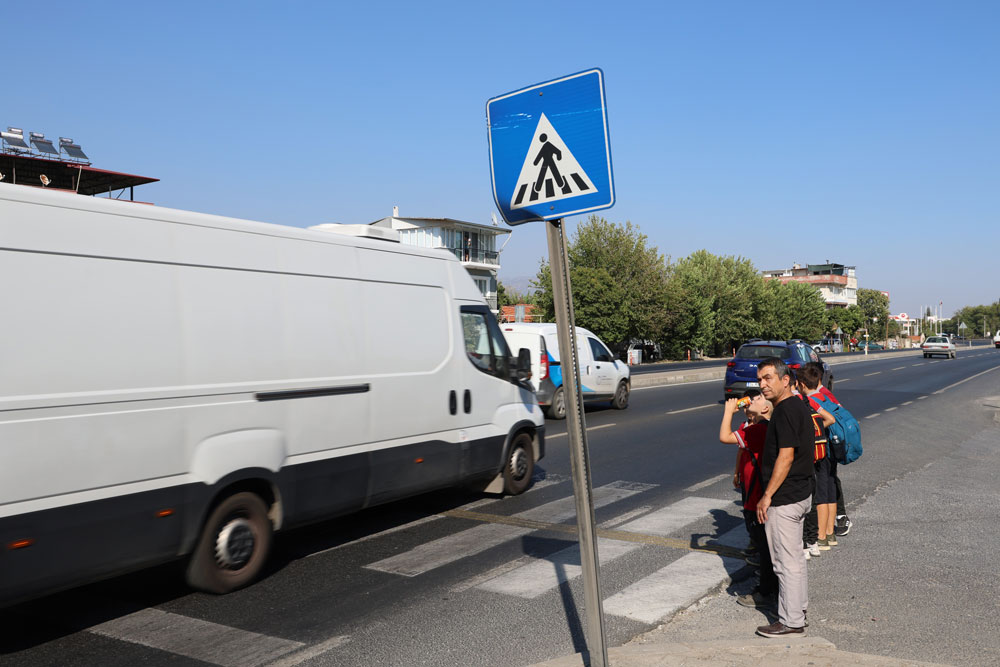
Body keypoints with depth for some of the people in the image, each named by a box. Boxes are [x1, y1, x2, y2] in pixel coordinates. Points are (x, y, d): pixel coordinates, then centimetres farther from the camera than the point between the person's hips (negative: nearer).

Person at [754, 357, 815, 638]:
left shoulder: (785, 410, -20)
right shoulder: (799, 406, 11)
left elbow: (786, 456, -24)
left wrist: (767, 496, -20)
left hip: (784, 497, -10)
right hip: (801, 491, 10)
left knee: (787, 561, -1)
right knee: (795, 554, 21)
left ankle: (791, 622, 8)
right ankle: (799, 606, 34)